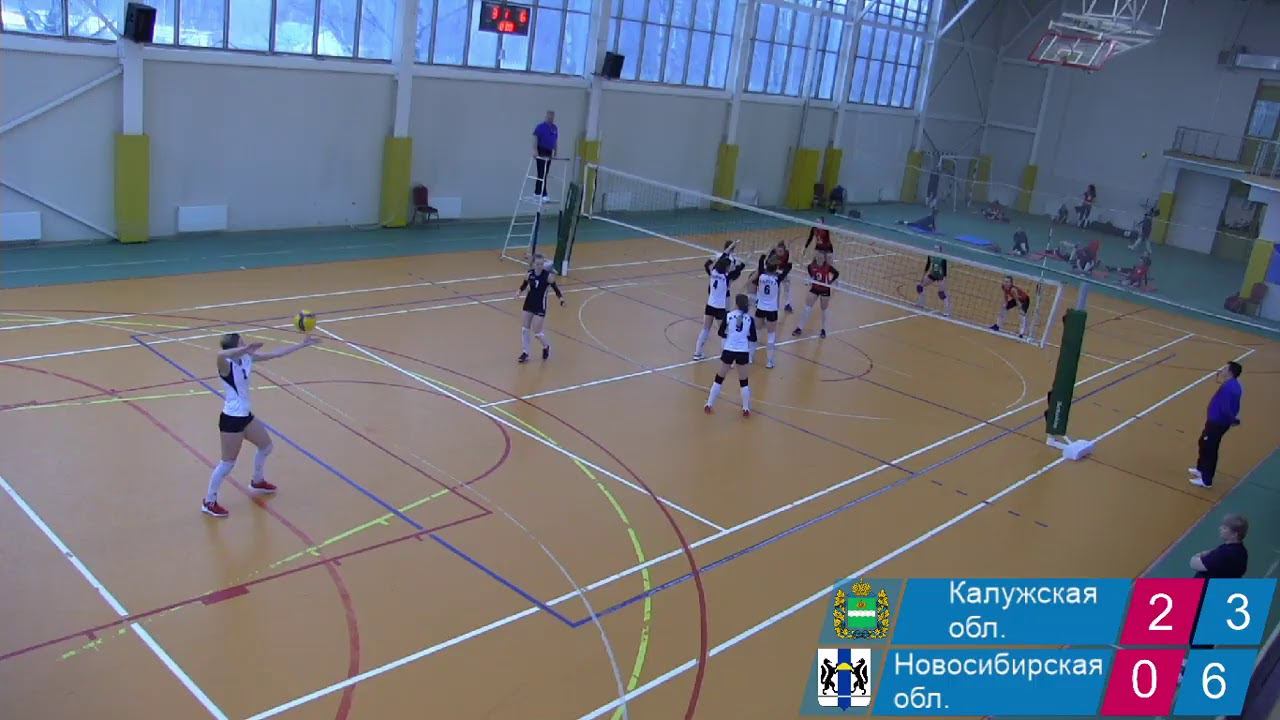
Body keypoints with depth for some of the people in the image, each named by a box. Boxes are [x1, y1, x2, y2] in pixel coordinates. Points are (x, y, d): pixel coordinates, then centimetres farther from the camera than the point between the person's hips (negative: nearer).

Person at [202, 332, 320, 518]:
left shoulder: (247, 358, -2)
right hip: (232, 420, -9)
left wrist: (303, 344, 4)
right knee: (228, 463, 2)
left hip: (246, 416, 9)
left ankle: (257, 482, 48)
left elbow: (276, 353, 4)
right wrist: (247, 349, -54)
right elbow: (220, 354, -50)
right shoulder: (226, 364, -23)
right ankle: (209, 502, 18)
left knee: (267, 447, 24)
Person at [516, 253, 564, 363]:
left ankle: (546, 347, 28)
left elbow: (555, 288, -11)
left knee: (537, 331, -3)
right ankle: (525, 353, 21)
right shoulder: (529, 274, -7)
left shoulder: (548, 276, -17)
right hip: (529, 303, 4)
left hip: (540, 306, -4)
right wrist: (519, 291, -13)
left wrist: (561, 297, -27)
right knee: (524, 329, 7)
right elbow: (524, 285, 7)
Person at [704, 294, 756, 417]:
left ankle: (709, 405, 17)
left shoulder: (728, 316, -6)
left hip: (728, 351, 0)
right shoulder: (749, 319, -3)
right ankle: (746, 409, 16)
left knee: (719, 378, 12)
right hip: (743, 352, 0)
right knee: (743, 382, 13)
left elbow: (721, 333, 1)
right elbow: (753, 339, 0)